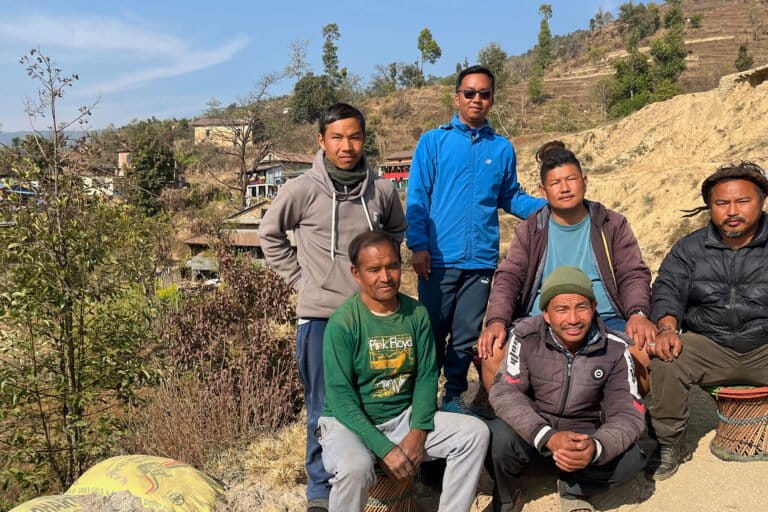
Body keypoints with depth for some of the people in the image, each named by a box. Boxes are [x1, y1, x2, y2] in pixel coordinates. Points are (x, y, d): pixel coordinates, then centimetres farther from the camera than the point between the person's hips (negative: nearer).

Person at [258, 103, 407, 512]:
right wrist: (301, 279, 1)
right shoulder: (301, 190, -9)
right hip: (320, 317, -2)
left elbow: (397, 230, 20)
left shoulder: (382, 190, -1)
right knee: (324, 411, 7)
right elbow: (270, 235, 5)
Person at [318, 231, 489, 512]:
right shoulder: (343, 322, -17)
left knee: (475, 432, -10)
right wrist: (384, 448, -23)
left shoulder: (417, 313, -2)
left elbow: (426, 376, 1)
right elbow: (340, 396, -18)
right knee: (355, 466, -36)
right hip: (349, 422, -5)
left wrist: (418, 431, -14)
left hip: (405, 416, 5)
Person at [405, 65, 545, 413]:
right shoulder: (433, 142, 2)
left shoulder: (502, 148, 10)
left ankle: (453, 397, 27)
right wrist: (418, 245, -11)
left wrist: (546, 206, -3)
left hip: (481, 260, 2)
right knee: (433, 331, 7)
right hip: (439, 258, -2)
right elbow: (417, 198, -2)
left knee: (467, 336, 10)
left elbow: (510, 198, 14)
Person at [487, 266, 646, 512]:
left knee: (630, 458, -26)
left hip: (583, 434, 2)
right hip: (533, 430, -1)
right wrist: (547, 437, -39)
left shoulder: (615, 349, -12)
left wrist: (595, 448, -38)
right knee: (497, 438, -33)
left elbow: (629, 414, -15)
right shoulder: (526, 336, -17)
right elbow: (505, 392, -22)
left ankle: (574, 491, 5)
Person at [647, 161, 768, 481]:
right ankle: (670, 444, -6)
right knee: (663, 362, -27)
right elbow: (668, 290, 1)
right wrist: (667, 329, -21)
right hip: (709, 348, 1)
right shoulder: (690, 248, 11)